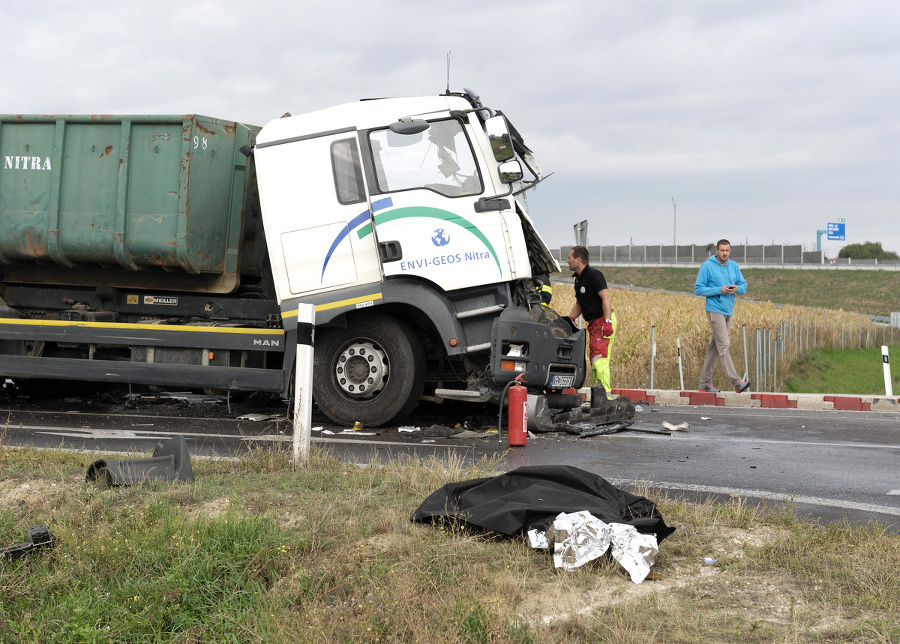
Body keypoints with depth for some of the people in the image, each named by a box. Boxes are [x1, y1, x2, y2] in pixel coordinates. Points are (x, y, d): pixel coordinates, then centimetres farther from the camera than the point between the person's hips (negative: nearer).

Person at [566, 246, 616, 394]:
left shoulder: (593, 275, -12)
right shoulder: (578, 278, 17)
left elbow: (606, 298, -20)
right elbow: (579, 303, 26)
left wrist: (607, 322, -27)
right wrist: (570, 319, 12)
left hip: (603, 321, -10)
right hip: (594, 324, 10)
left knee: (599, 359, -17)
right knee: (594, 360, 9)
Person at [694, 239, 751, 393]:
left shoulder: (734, 266, 11)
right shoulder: (707, 266, -6)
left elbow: (744, 286, 15)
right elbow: (698, 289, -7)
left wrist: (737, 288, -9)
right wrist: (719, 290, -17)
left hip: (728, 311, 7)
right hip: (715, 310, -7)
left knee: (715, 347, 9)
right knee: (724, 346, -12)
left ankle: (705, 383, 15)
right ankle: (737, 382, -18)